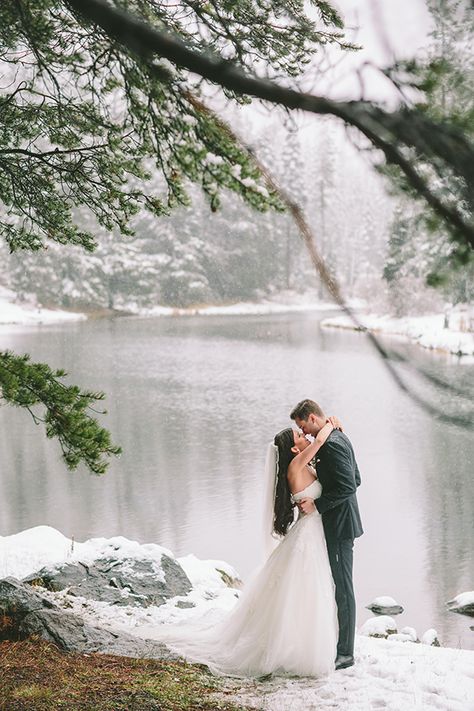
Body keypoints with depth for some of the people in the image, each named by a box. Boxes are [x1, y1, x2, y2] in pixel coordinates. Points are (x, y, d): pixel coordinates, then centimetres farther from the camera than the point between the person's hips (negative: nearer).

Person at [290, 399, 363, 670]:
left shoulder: (332, 444, -20)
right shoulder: (339, 437, 13)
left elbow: (348, 486, -25)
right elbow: (355, 480, 19)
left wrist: (317, 504, -21)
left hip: (339, 525, -11)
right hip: (339, 522, 11)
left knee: (342, 587, -3)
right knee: (337, 585, 16)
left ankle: (345, 653, 4)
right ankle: (339, 644, 26)